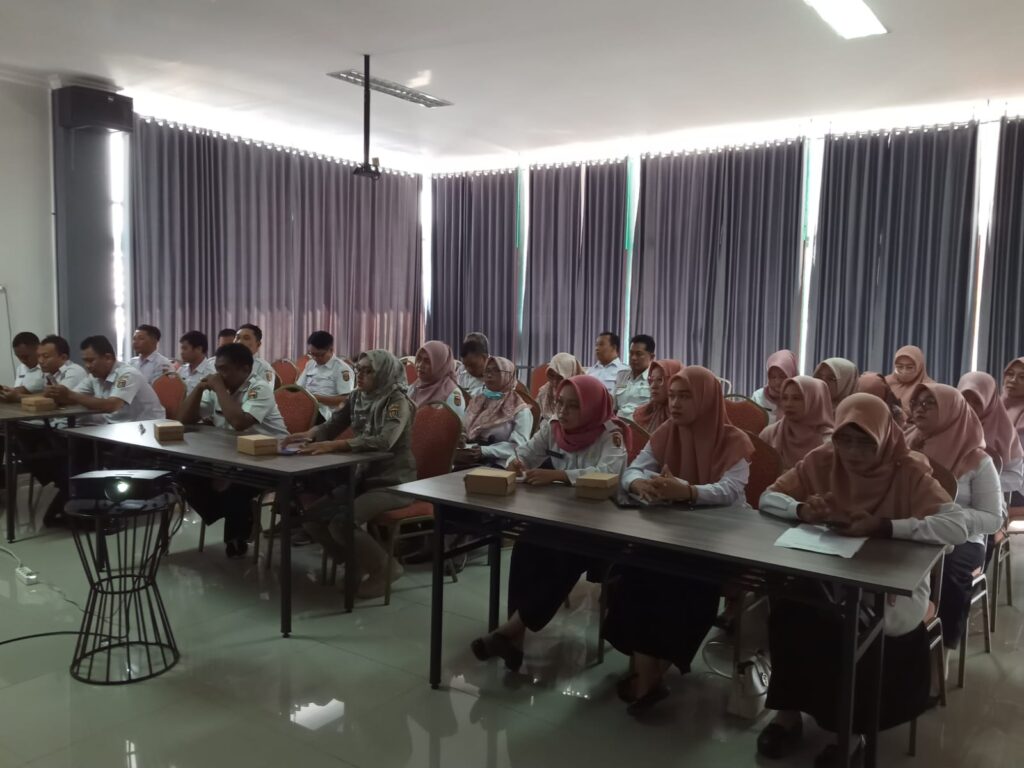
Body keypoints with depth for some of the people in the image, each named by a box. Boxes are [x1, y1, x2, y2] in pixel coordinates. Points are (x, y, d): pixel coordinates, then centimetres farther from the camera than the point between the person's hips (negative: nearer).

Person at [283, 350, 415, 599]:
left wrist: (333, 445, -39)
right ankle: (357, 563, 14)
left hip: (393, 483, -7)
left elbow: (383, 441, -32)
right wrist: (309, 435, -17)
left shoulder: (397, 401, -17)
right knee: (312, 516, -6)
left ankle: (384, 568, -1)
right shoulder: (357, 397, 6)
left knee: (341, 522, -26)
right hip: (363, 477, 8)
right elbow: (332, 426, 7)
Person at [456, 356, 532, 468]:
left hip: (500, 466, -5)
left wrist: (484, 451, -20)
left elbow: (518, 446, -10)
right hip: (470, 462, 5)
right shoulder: (475, 403, 19)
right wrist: (460, 449, -7)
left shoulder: (520, 410, 0)